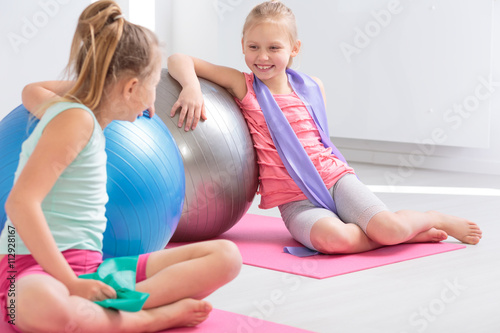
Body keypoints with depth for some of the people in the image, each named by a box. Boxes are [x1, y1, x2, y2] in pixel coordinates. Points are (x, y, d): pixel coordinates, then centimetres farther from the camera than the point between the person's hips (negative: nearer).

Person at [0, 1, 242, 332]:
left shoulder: (72, 111, 15)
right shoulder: (76, 119, -12)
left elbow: (31, 91, 40)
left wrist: (98, 81, 33)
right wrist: (72, 284, -25)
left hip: (92, 267, 9)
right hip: (34, 269, -9)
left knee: (226, 255, -7)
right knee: (45, 306, -49)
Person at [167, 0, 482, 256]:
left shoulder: (313, 88, 8)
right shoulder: (242, 86, -1)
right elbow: (179, 59, -6)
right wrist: (192, 88, -24)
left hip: (334, 177, 2)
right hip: (295, 200, -2)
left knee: (390, 227, -24)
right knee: (332, 238, -36)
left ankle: (435, 219, 9)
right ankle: (406, 232, -12)